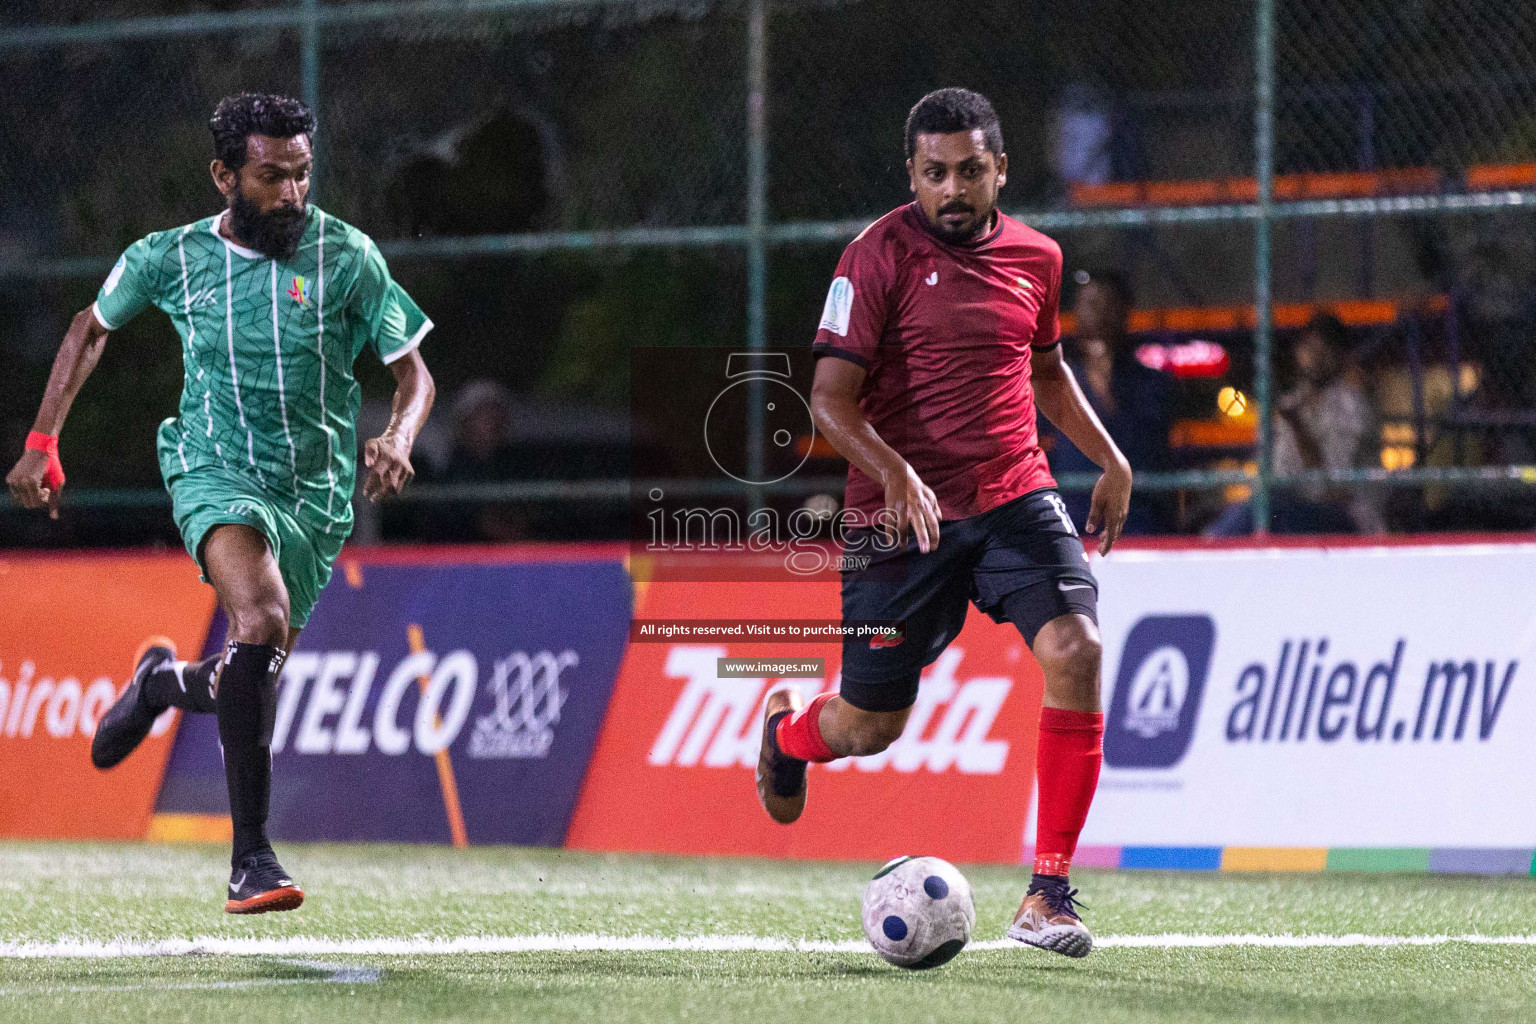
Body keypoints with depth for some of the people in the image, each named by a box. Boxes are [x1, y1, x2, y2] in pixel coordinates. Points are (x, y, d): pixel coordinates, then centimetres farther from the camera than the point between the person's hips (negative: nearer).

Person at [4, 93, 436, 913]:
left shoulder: (347, 257, -3)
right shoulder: (170, 259, -1)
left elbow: (414, 374, 3)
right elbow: (91, 329, 18)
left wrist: (397, 437, -19)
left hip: (315, 491, 2)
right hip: (215, 471, -2)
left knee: (252, 673, 5)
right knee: (262, 614, -31)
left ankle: (163, 682, 46)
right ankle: (250, 857, -29)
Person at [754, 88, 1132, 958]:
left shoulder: (1036, 257, 8)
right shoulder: (880, 255, -8)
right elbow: (831, 398, -13)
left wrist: (1110, 458, 23)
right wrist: (894, 472, -29)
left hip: (1017, 498, 3)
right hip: (903, 516, -3)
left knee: (1077, 650, -21)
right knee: (872, 726, 5)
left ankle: (1050, 893, -15)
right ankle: (787, 729, 45)